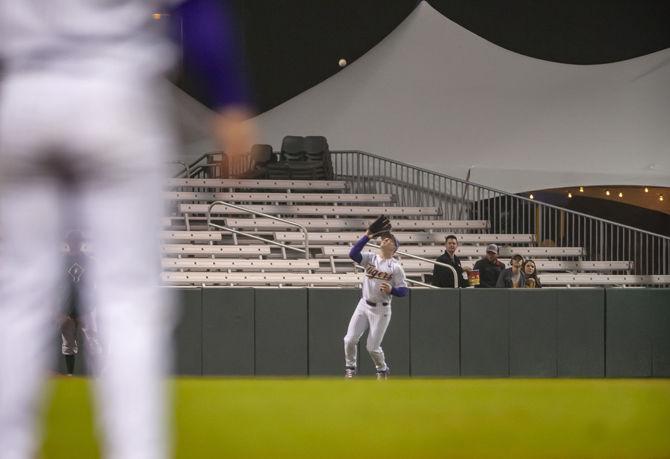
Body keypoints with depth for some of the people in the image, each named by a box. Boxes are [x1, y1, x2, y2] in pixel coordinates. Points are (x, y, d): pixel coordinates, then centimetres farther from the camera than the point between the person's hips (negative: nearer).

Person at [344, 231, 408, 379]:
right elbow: (353, 254, -14)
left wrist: (391, 290, -27)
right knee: (350, 340, -5)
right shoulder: (370, 258, 4)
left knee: (372, 347, -2)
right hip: (364, 305, 3)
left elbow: (404, 290, -7)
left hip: (381, 310, -3)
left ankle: (382, 370, 24)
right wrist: (366, 237, -18)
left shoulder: (395, 267, -6)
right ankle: (350, 368, 17)